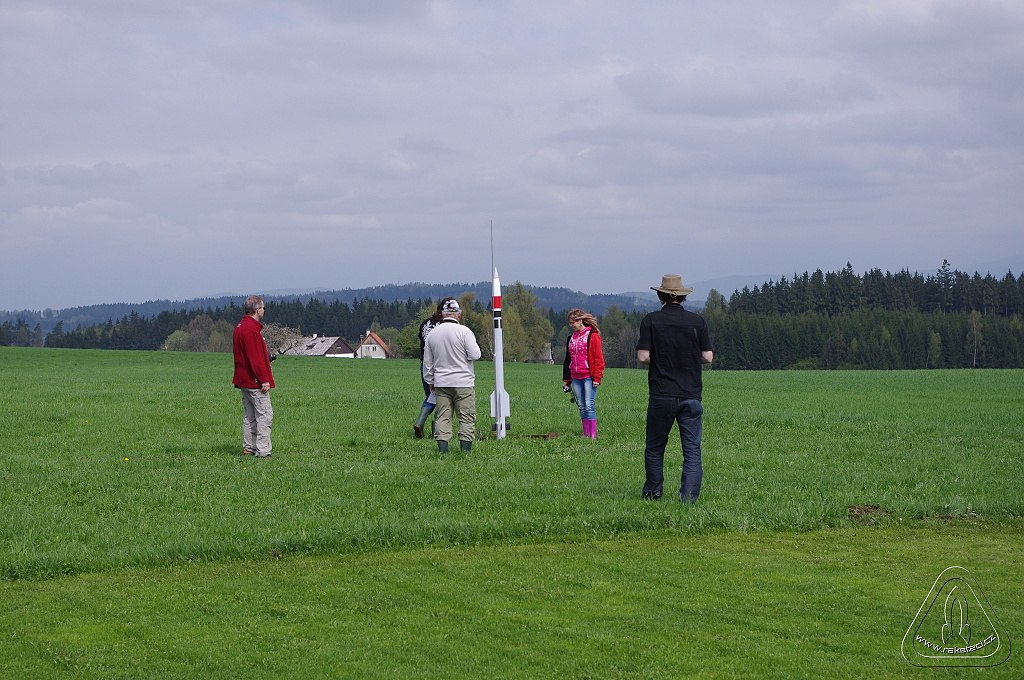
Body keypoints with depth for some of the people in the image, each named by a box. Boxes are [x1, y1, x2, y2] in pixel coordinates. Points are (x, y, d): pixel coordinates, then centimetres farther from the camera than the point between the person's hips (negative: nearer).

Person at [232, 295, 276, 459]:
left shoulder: (239, 327, 14)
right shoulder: (251, 330, -19)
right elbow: (256, 358, -21)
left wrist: (267, 356, 19)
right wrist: (264, 379, -20)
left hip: (244, 381, 10)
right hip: (255, 383, -10)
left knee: (249, 415, 15)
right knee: (265, 414, -8)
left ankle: (248, 448, 18)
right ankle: (262, 451, -11)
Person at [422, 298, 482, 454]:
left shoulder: (432, 334, 6)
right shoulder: (464, 331, -11)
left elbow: (427, 362, 12)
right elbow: (475, 354, -14)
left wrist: (429, 381, 22)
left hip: (441, 383, 4)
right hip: (463, 382, -4)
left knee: (442, 416, 7)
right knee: (466, 417, 2)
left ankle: (442, 446, -1)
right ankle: (466, 447, -1)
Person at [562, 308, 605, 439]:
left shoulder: (592, 336, -5)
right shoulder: (571, 338, 16)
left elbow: (599, 358, -7)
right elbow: (568, 359, 21)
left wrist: (597, 378, -12)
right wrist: (567, 380, 19)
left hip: (589, 377, -7)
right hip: (575, 378, 7)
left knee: (589, 405, -11)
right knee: (582, 407, 7)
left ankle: (593, 435, -10)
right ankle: (585, 434, 10)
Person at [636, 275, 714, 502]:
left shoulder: (651, 321, -4)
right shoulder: (697, 321, 0)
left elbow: (643, 357, -9)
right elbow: (708, 357, 0)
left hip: (661, 395, -1)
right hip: (691, 395, 1)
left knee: (654, 448, 14)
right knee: (692, 450, 2)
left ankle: (653, 493, 23)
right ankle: (689, 496, -7)